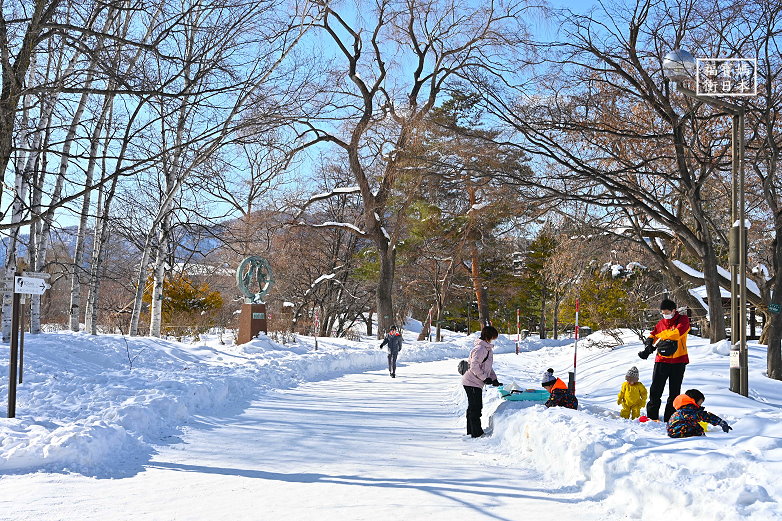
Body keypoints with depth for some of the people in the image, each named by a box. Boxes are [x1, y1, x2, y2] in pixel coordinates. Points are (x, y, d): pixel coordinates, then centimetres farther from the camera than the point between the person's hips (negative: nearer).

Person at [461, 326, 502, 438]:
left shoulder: (488, 348, 14)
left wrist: (494, 379, 13)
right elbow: (474, 366, -25)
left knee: (473, 407, 17)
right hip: (472, 383, -10)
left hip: (476, 382, 10)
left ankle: (471, 430, 26)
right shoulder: (480, 349, -19)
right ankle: (477, 433, -1)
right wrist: (485, 378, -20)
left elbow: (488, 366, 21)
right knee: (475, 408, -6)